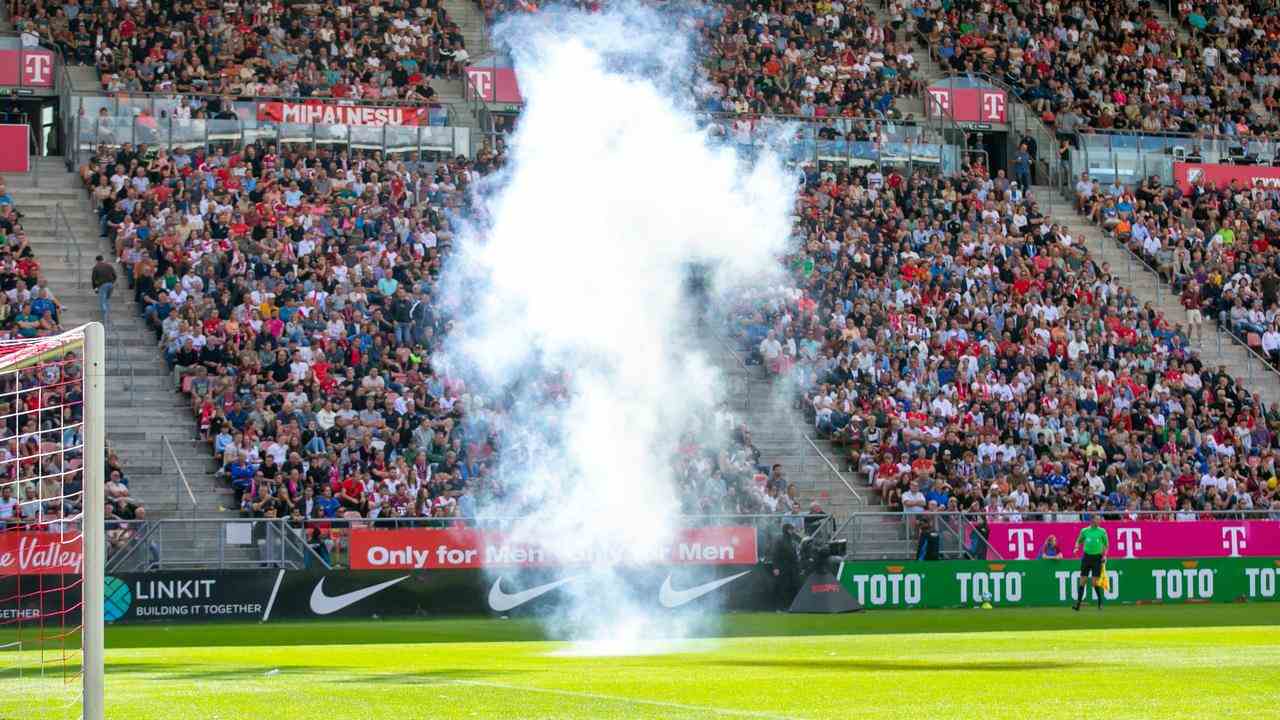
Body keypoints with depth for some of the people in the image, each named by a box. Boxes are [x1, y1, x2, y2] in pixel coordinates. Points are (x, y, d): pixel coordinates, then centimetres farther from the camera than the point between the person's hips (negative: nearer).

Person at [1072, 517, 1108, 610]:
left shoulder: (1102, 531, 2)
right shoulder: (1085, 531, 5)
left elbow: (1106, 545, 9)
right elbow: (1079, 541, 18)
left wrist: (1104, 555, -5)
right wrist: (1077, 547, -3)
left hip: (1097, 557, -1)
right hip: (1086, 556, 1)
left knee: (1095, 582, -4)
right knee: (1082, 581, -2)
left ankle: (1100, 602, 13)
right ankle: (1078, 603, 0)